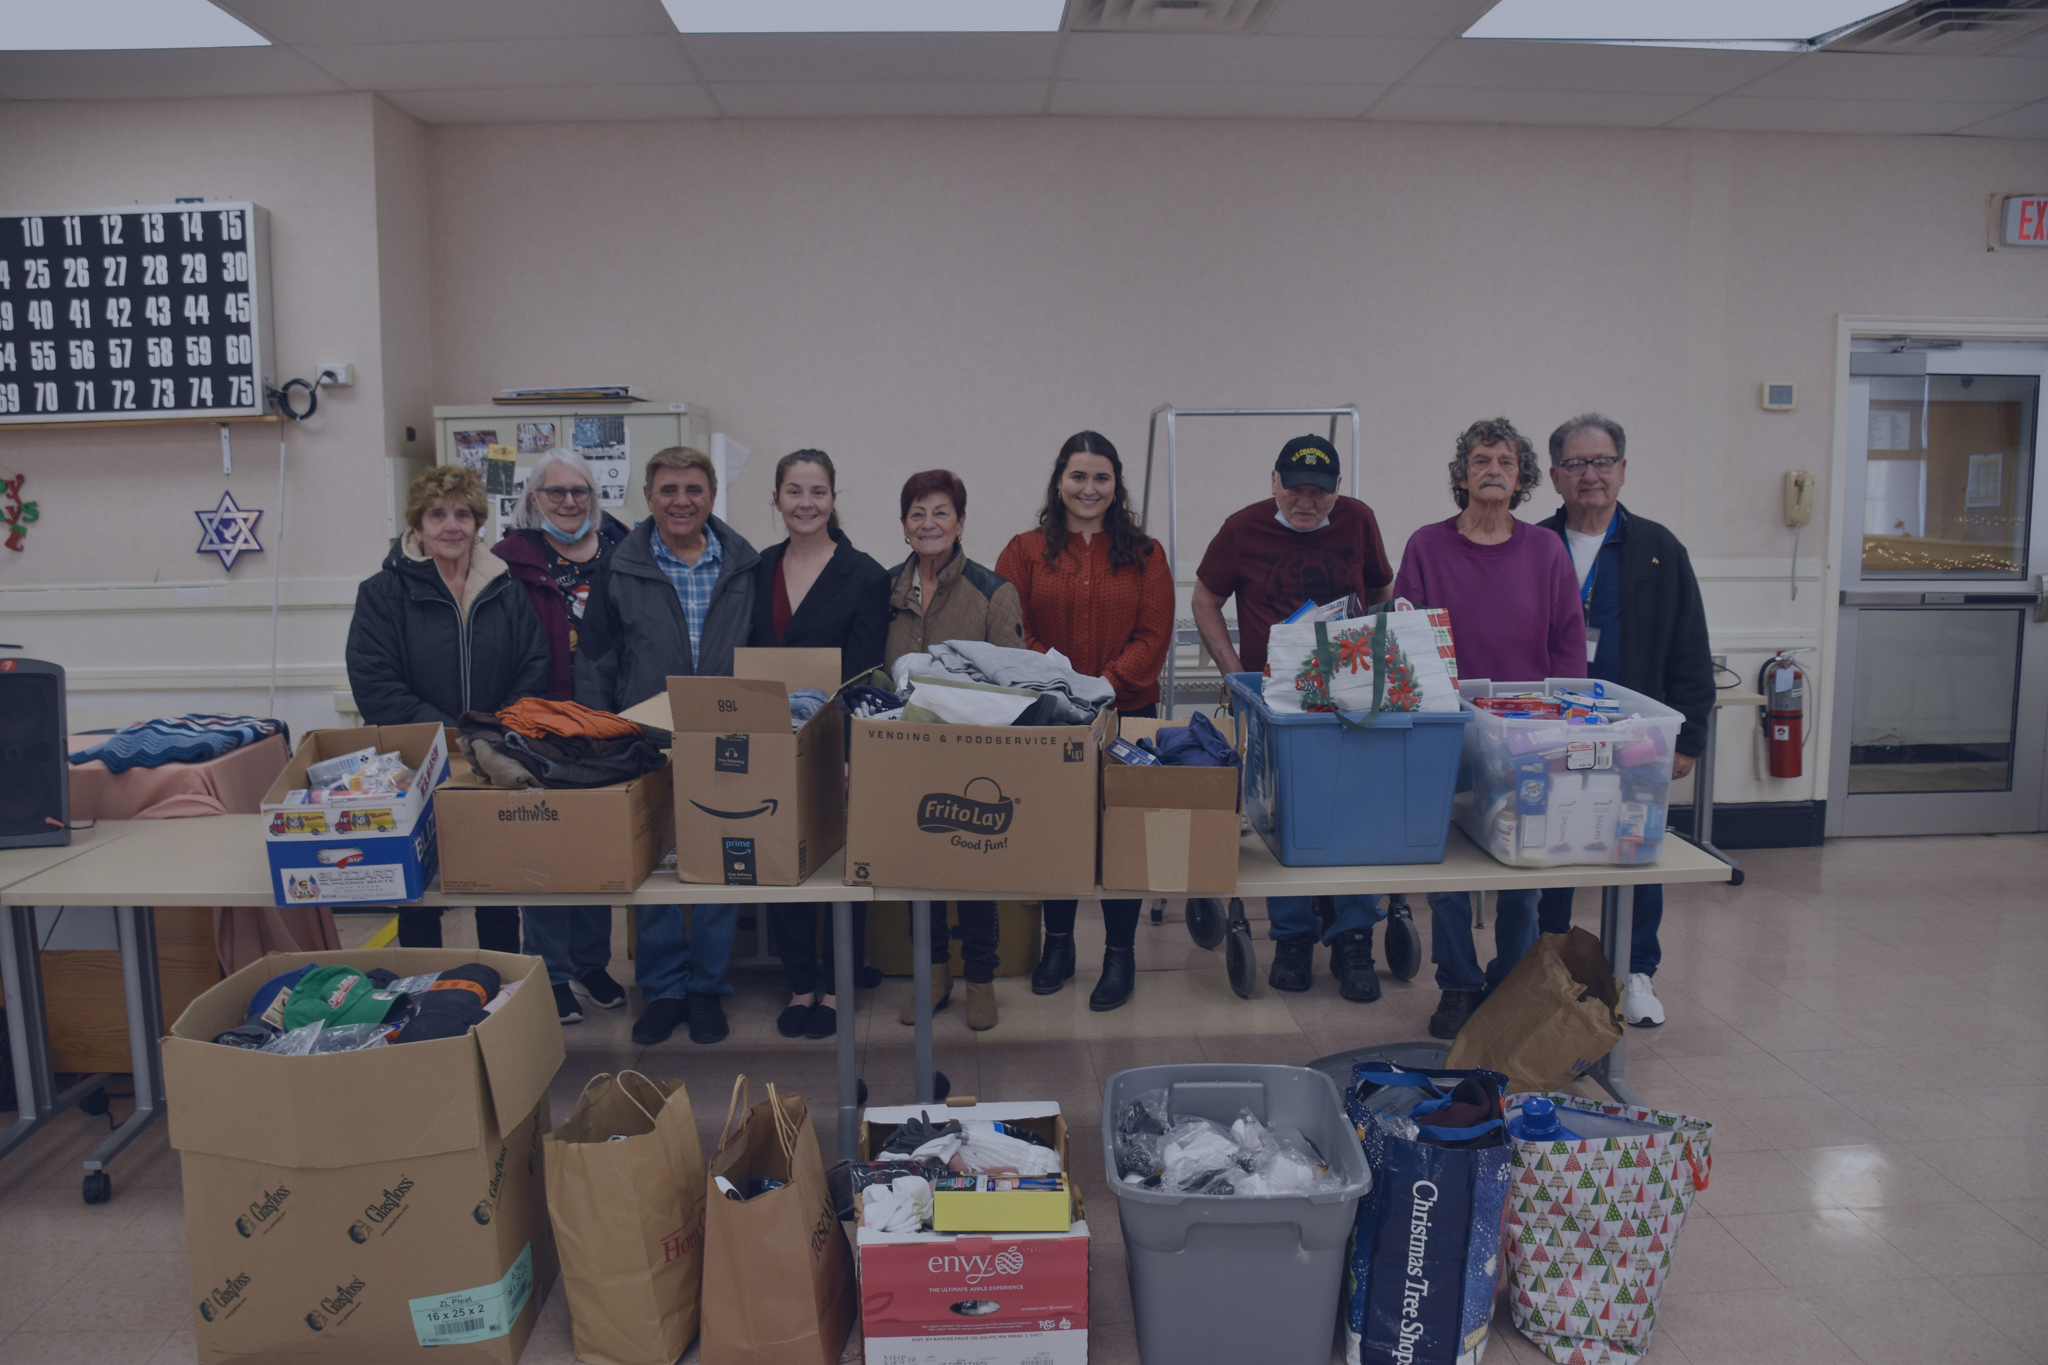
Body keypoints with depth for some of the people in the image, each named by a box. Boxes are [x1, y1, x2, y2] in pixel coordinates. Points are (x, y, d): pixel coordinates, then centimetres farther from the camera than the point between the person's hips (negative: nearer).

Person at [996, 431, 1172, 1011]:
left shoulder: (1145, 555, 5)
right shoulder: (1025, 551, 5)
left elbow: (1153, 637, -1)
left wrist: (1108, 684, -16)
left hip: (1127, 715, 0)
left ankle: (1120, 953, 17)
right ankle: (1057, 942, 28)